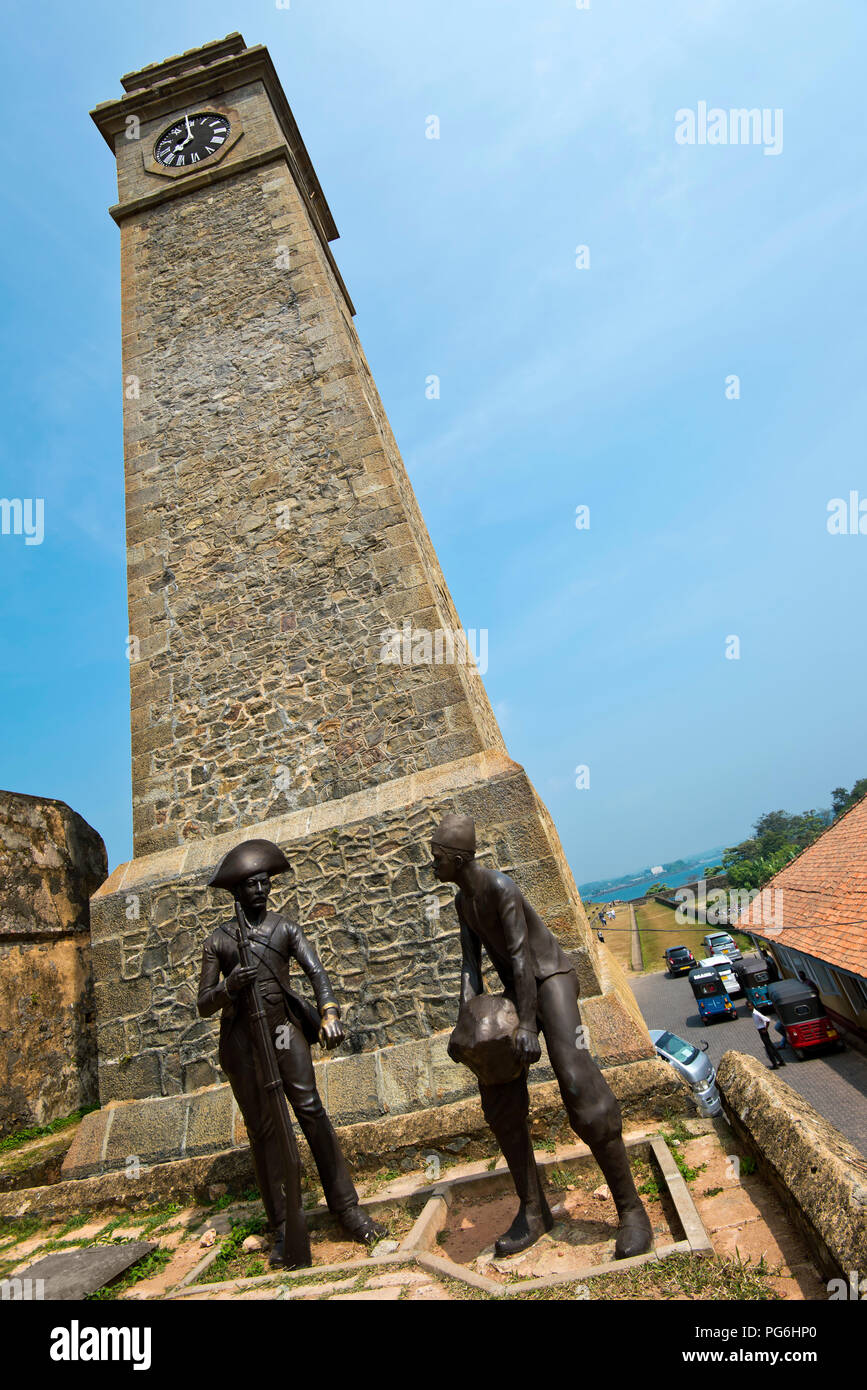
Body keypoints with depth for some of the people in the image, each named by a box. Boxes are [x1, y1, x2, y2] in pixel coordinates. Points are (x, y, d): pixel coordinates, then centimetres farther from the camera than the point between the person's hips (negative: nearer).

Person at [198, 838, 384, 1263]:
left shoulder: (285, 928, 6)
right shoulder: (218, 941, 5)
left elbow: (316, 971, -8)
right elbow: (204, 1006, 4)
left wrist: (329, 1013, -26)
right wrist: (229, 986, -19)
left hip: (284, 1028, 0)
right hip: (241, 1039, 0)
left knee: (312, 1111, -5)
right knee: (262, 1128, 4)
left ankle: (348, 1209, 3)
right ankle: (283, 1227, 16)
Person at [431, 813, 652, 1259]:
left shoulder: (501, 886, -27)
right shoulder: (462, 900, 2)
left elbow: (519, 955, -30)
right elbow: (471, 962, 0)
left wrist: (527, 1025, -31)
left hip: (551, 976, -8)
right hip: (517, 991, 8)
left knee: (578, 1084, -22)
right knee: (500, 1099, 1)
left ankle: (630, 1208, -7)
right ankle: (533, 1210, 12)